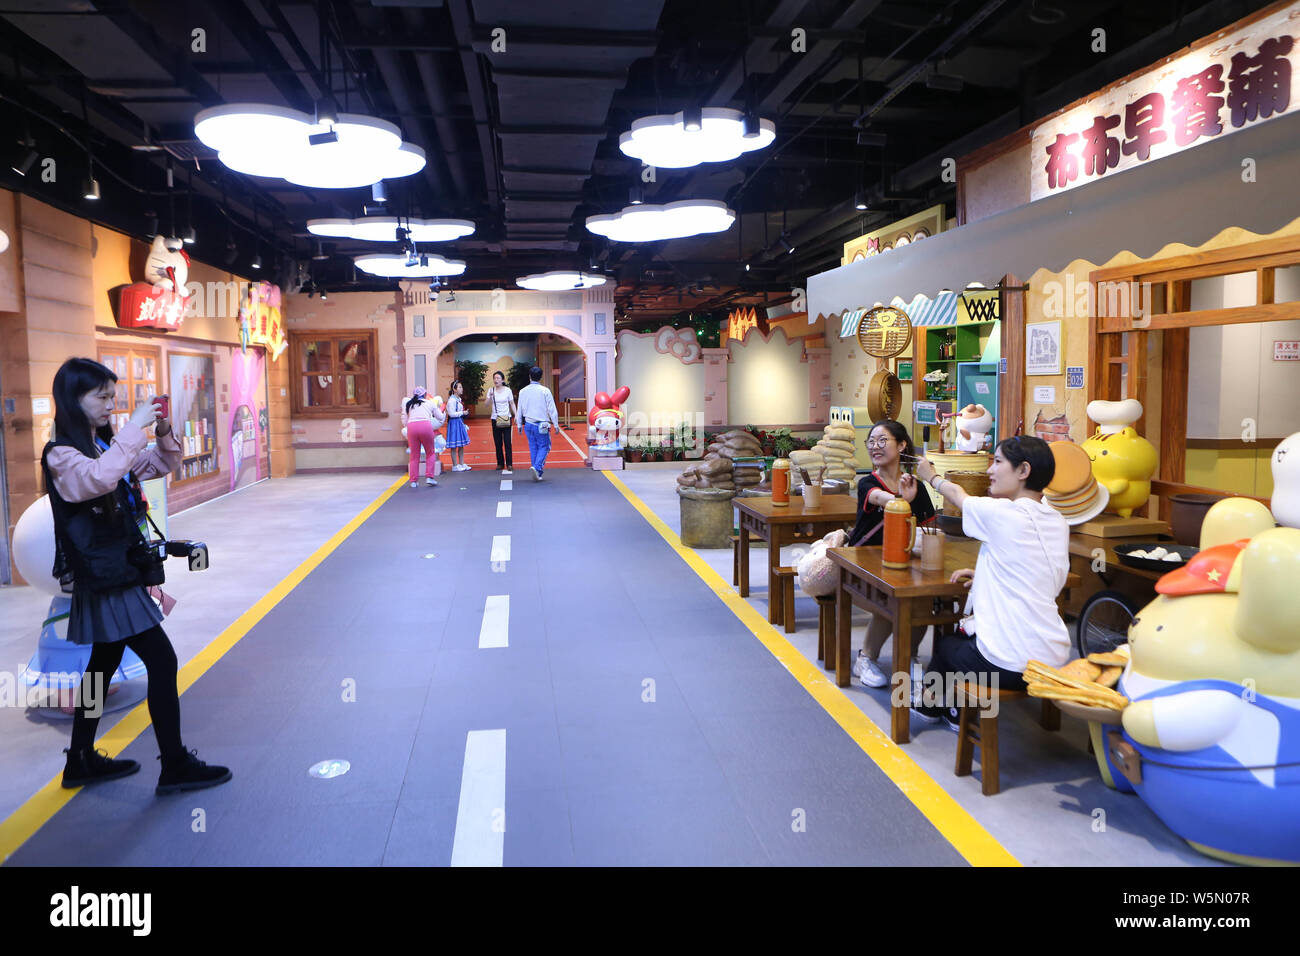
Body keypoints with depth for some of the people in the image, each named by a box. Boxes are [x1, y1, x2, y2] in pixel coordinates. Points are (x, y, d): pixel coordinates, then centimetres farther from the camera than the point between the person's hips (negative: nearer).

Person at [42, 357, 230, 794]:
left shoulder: (106, 447, 10)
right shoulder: (61, 456, -15)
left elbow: (163, 465, 17)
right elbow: (100, 478, -36)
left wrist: (162, 430, -2)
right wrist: (135, 426, -31)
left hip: (119, 574, 9)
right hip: (102, 580, -9)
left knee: (103, 666, 17)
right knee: (162, 661, -9)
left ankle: (82, 761, 30)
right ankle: (175, 766, -1)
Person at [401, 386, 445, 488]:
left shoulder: (407, 405, 21)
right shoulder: (430, 403, 19)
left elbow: (404, 423, 18)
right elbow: (440, 417, 26)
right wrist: (442, 412, 47)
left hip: (411, 427, 2)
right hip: (425, 425, -2)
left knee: (414, 456, 11)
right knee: (430, 453, 13)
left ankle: (414, 481, 10)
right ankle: (429, 477, 3)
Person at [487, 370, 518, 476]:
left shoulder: (507, 390, 1)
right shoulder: (491, 390, 3)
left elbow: (512, 404, 5)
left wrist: (516, 415, -7)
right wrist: (490, 397, -21)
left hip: (506, 419, -2)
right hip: (495, 419, 2)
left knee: (507, 442, -7)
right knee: (497, 442, 4)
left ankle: (509, 464, -4)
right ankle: (500, 463, 12)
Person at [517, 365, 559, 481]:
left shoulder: (523, 391, 3)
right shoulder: (545, 391, -9)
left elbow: (519, 409, 10)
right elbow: (552, 409, -7)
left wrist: (520, 424, 20)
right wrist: (556, 424, 0)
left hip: (528, 424, 4)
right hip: (541, 425, -4)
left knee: (533, 448, 12)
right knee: (544, 447, 3)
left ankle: (538, 472, 14)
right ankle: (537, 467, -16)